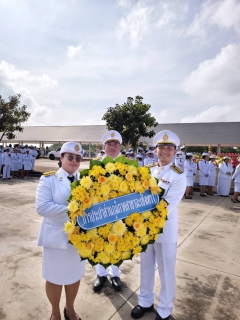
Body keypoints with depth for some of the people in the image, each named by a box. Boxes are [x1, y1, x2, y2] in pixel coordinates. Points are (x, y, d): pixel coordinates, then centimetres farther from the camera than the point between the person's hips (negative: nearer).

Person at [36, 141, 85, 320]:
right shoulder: (49, 179, -9)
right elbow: (42, 207, -19)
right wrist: (70, 210, -25)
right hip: (56, 236, -3)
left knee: (75, 275, 20)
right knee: (55, 277, 16)